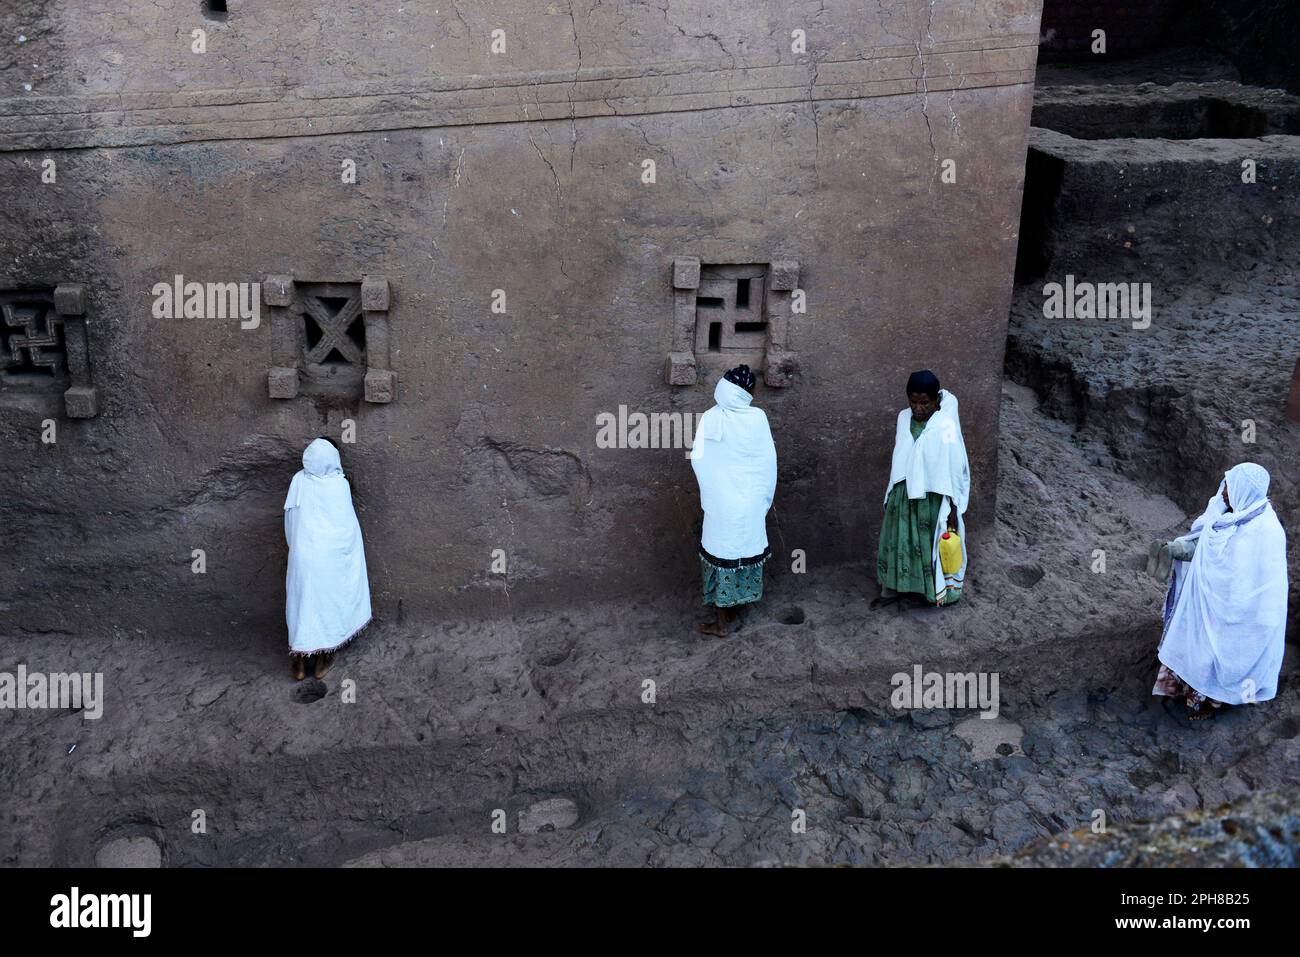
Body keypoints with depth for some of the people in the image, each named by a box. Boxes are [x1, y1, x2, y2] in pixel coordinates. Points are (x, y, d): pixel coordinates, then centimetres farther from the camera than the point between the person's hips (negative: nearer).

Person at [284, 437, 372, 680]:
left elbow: (290, 520, 2)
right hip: (331, 556, -2)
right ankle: (322, 661, 23)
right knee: (328, 603, 14)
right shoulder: (340, 485, -16)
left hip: (303, 553, 2)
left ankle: (299, 664, 19)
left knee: (301, 603, 13)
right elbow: (348, 525, -11)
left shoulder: (299, 481, -8)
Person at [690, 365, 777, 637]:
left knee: (722, 552, 8)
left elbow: (698, 459, -9)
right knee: (747, 548, 19)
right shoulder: (758, 418, -11)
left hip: (723, 503, -2)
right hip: (752, 501, 2)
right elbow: (768, 459, -3)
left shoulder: (710, 420, -15)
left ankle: (722, 622, 14)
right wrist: (765, 495, 8)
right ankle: (735, 604, 35)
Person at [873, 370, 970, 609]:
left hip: (932, 499, -5)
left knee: (932, 543, 11)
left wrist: (953, 509, -14)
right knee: (898, 539, 15)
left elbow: (954, 470, -16)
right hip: (904, 496, 5)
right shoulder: (903, 418, -3)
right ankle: (892, 589, 31)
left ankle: (939, 590, 31)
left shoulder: (946, 428, -21)